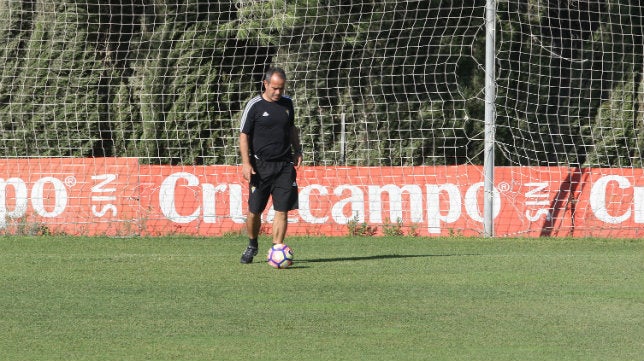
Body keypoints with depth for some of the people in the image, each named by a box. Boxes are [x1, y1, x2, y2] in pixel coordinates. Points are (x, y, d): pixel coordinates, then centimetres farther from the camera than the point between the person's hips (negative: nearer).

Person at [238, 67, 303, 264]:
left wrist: (297, 151, 15)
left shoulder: (287, 103, 8)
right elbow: (244, 135, -5)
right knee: (254, 211, 3)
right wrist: (246, 163, -13)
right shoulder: (255, 105, -6)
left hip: (284, 165, 3)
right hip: (261, 165, -3)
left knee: (282, 210, -4)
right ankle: (252, 246, 26)